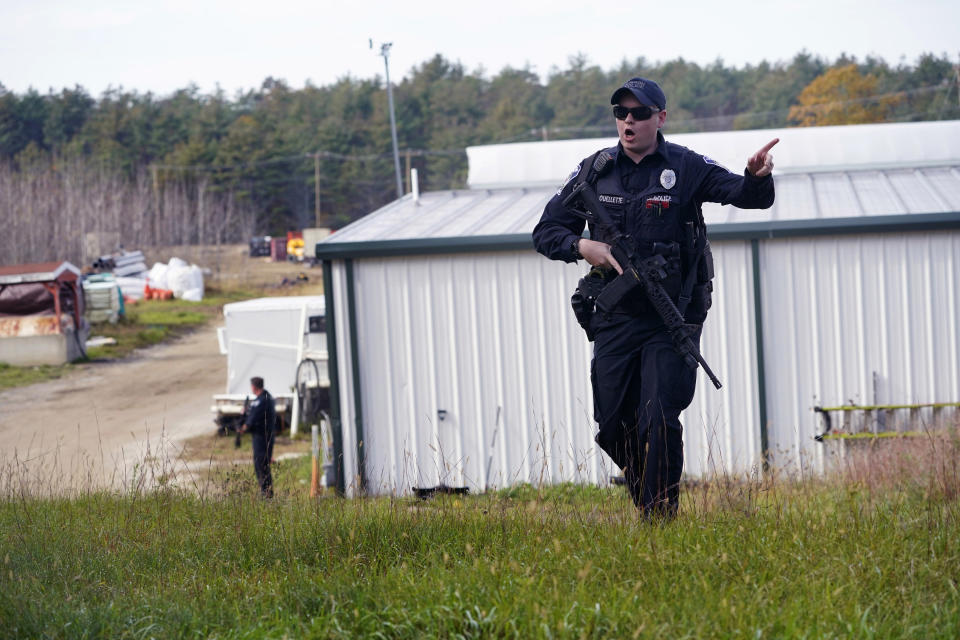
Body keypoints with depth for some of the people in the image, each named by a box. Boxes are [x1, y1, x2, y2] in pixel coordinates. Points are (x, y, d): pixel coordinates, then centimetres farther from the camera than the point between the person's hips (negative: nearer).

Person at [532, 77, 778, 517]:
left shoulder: (685, 167, -3)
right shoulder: (594, 171, 5)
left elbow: (747, 195, -13)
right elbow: (546, 232, 9)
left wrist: (757, 177, -37)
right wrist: (581, 246, -12)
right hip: (615, 320, 3)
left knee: (659, 423, -13)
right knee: (613, 428, 7)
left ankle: (662, 518, -2)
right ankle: (646, 502, 30)